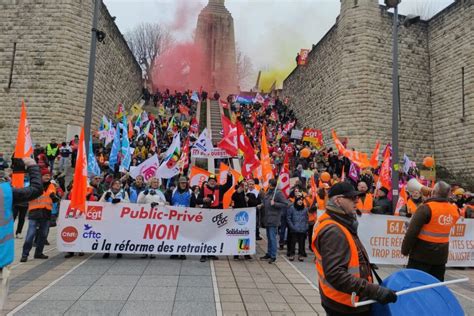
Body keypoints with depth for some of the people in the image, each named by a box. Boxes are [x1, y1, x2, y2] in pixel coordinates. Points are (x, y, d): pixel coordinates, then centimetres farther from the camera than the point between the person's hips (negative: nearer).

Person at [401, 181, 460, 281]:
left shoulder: (426, 208, -17)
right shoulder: (454, 210, 2)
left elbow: (412, 232, -18)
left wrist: (405, 249, -6)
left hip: (422, 254, -6)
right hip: (441, 254, 6)